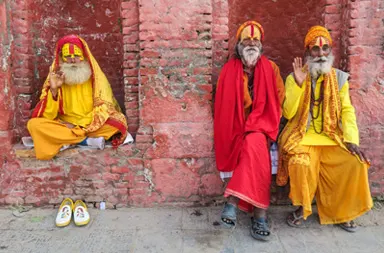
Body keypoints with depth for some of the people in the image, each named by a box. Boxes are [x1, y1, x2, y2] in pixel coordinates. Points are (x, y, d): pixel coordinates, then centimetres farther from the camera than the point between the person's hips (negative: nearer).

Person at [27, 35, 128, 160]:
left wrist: (77, 125, -16)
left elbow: (103, 110, -9)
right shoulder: (55, 78, 0)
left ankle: (67, 140, -19)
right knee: (34, 124, -26)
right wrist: (53, 89, -20)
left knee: (119, 122, -28)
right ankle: (87, 140, -21)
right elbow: (48, 116, -6)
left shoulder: (97, 77, -4)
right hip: (63, 125, 1)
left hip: (91, 126, -1)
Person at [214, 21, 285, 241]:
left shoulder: (271, 68, 6)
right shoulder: (230, 70, 3)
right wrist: (242, 128, -6)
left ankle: (234, 202, -32)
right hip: (238, 128, 0)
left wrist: (258, 125, -6)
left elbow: (279, 101, 6)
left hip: (262, 126, 1)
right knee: (256, 149, -30)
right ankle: (260, 215, -28)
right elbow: (224, 107, 3)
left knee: (254, 143, -34)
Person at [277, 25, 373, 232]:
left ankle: (340, 211, 5)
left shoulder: (339, 78, 7)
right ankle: (302, 208, -4)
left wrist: (351, 138, -14)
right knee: (301, 163, -31)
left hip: (332, 137, 3)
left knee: (355, 163, -20)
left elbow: (347, 110, 1)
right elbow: (288, 114, -8)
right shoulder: (294, 78, 0)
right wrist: (298, 83, -18)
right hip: (303, 136, -3)